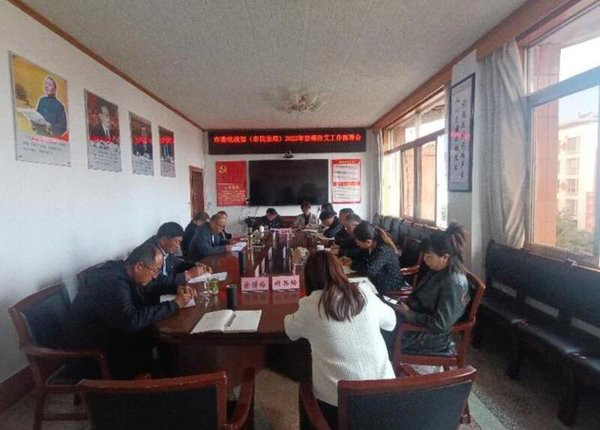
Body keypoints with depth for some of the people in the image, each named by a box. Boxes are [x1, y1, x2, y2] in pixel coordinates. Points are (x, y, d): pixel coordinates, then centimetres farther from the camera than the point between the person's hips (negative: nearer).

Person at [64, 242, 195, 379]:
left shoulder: (121, 270, -4)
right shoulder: (113, 282, -31)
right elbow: (132, 321, -39)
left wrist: (178, 289, -5)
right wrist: (175, 304, -31)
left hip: (107, 331, 8)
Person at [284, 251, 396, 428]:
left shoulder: (310, 304, -10)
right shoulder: (364, 293, -3)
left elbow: (291, 331, 10)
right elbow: (391, 321, 15)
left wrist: (290, 317, 30)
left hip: (338, 397, -3)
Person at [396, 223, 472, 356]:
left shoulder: (454, 283, -27)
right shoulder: (439, 270, -1)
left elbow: (439, 325, -27)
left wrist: (408, 314, -19)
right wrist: (406, 303, -3)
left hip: (431, 336, -8)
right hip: (420, 321, 8)